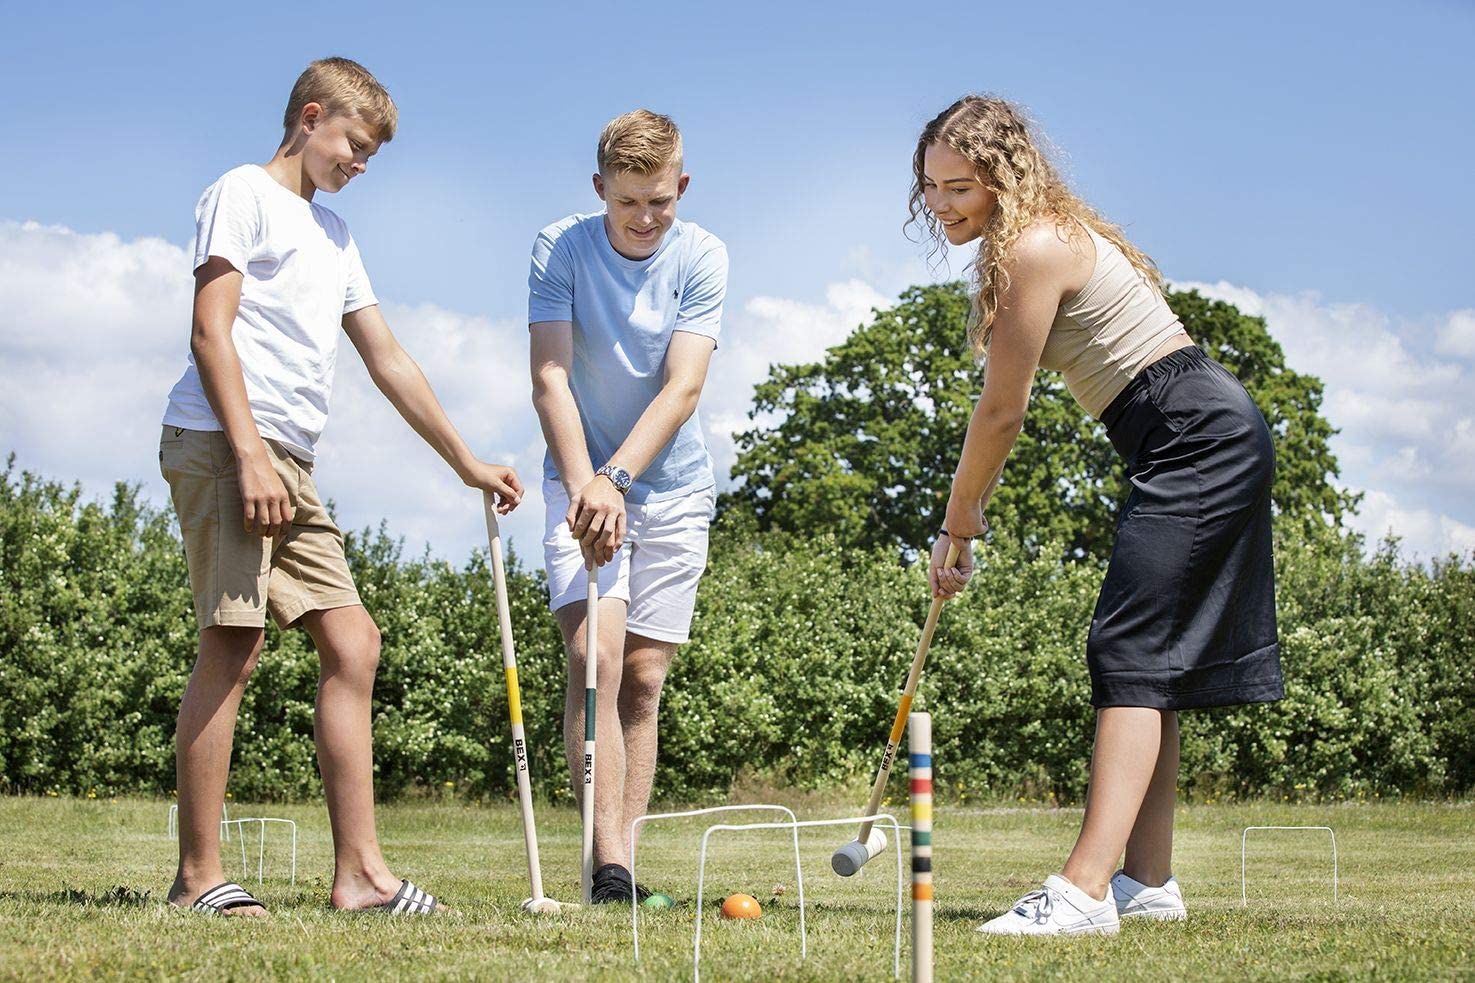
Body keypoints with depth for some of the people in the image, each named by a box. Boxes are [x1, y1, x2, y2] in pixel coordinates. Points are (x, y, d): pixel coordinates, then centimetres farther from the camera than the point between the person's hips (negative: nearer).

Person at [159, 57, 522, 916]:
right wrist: (249, 454, -18)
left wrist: (467, 463, 26)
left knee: (353, 643, 1)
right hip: (222, 444, -9)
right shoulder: (244, 195, 2)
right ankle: (200, 875, -11)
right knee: (234, 646, -13)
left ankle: (360, 870, 1)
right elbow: (211, 331, -9)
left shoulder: (333, 234, 27)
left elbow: (389, 361, 29)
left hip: (292, 466, 9)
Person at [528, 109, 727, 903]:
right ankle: (607, 868, -22)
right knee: (596, 658, -17)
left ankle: (625, 864, 4)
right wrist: (585, 482, -29)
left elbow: (682, 389, -15)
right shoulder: (559, 249, -6)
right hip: (583, 481, -1)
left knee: (643, 678, 1)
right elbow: (550, 377, -14)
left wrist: (617, 477, -28)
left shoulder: (701, 257, -6)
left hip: (673, 487, 1)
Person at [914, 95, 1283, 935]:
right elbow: (1009, 406, 21)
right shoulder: (1036, 239, 14)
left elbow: (1002, 412, -13)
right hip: (1198, 446, 11)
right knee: (1150, 659, 11)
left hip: (1198, 438, -11)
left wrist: (955, 530, -2)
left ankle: (1085, 889, -27)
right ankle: (1149, 882, 15)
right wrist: (974, 505, 18)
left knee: (1133, 652, -19)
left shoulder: (1033, 249, -17)